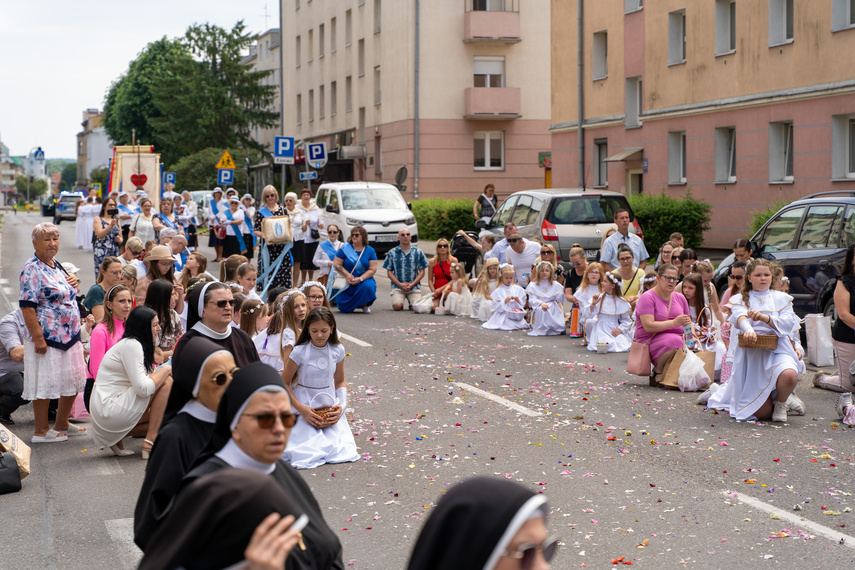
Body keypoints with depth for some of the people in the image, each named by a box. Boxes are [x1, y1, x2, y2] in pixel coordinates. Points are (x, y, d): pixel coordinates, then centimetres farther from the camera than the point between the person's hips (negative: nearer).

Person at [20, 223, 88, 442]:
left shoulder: (55, 265, 14)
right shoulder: (32, 269, -13)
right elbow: (27, 305, -18)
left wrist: (73, 285, 5)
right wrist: (37, 337, -23)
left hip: (69, 335, 9)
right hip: (46, 337, -9)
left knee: (74, 380, 13)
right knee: (44, 382, -2)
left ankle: (61, 424, 27)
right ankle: (41, 430, 9)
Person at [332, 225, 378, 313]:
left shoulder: (370, 250, 1)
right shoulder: (345, 248, 0)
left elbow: (373, 269, -5)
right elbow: (336, 264, -1)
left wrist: (360, 279, -19)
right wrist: (346, 274, -17)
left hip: (364, 280, 0)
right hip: (347, 282, 0)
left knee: (368, 286, -36)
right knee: (344, 309, -14)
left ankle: (364, 305, -4)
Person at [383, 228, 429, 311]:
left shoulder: (418, 252, 9)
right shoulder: (392, 253, 8)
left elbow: (422, 271, 8)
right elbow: (389, 272, 6)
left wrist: (412, 284, -8)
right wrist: (400, 284, -9)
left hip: (414, 286, 1)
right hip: (397, 286, -1)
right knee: (397, 306, -25)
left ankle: (410, 302, 14)